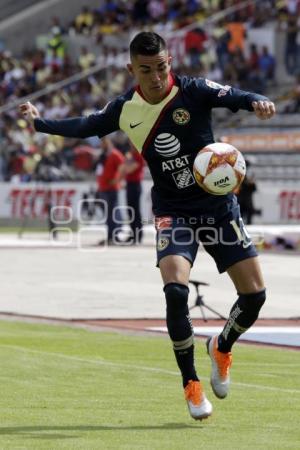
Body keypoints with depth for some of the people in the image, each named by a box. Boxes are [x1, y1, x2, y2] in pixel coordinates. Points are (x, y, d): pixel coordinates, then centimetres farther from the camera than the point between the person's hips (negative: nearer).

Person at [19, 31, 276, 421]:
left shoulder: (194, 91, -12)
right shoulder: (125, 109, -3)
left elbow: (232, 97, -31)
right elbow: (86, 127, 18)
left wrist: (256, 102, -53)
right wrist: (40, 122, 26)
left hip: (219, 205, 0)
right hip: (173, 211, 0)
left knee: (254, 293, -5)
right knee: (175, 289, -24)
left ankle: (222, 348, 28)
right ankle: (190, 382, -7)